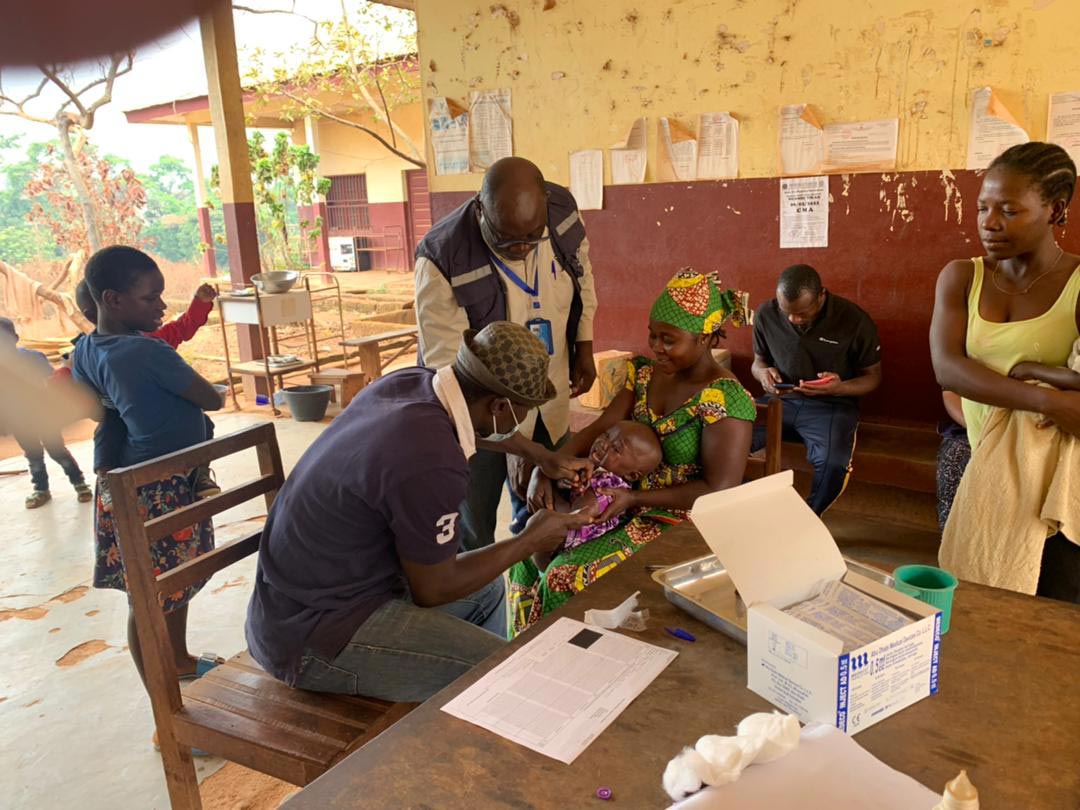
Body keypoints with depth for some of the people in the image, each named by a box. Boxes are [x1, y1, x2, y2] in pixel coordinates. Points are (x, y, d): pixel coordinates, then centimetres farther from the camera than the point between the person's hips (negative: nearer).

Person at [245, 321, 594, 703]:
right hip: (311, 639, -9)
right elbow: (434, 590, -15)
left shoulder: (411, 381, -6)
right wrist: (530, 541, -4)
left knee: (487, 591, 21)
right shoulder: (432, 464, -31)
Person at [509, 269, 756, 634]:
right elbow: (599, 429, 2)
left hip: (680, 520, -7)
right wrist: (546, 468, -14)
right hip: (628, 501, 7)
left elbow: (719, 491, -22)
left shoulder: (726, 400, -20)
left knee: (568, 577, -20)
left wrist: (633, 498, -25)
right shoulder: (646, 373, 2)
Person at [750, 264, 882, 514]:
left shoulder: (855, 320, -12)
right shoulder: (766, 314, -4)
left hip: (831, 406, -2)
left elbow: (873, 376, 0)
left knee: (833, 465, -34)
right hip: (779, 401, 3)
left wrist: (840, 388, -22)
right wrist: (763, 373, -13)